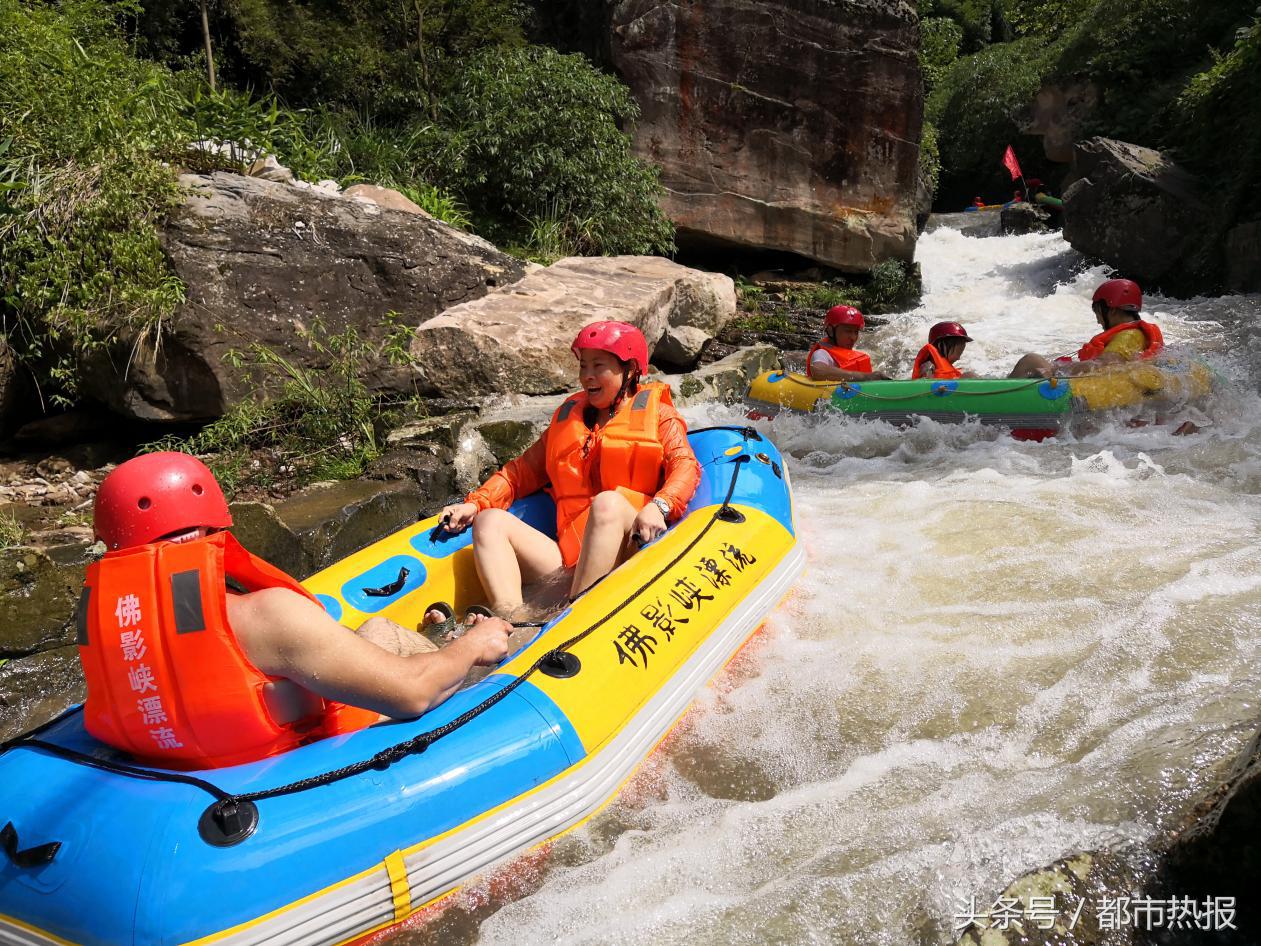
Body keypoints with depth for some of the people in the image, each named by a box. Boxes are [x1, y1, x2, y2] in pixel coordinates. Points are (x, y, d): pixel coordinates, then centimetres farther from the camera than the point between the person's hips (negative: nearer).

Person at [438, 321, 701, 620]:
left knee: (608, 502, -33)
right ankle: (510, 619, -36)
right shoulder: (568, 417, 26)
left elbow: (686, 466, -3)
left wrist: (658, 506, -24)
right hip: (566, 558, 5)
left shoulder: (656, 413, 14)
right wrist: (475, 503, 4)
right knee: (489, 521, -10)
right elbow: (523, 469, 21)